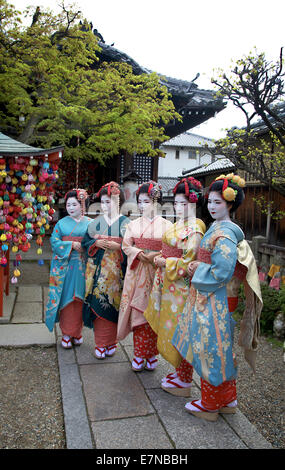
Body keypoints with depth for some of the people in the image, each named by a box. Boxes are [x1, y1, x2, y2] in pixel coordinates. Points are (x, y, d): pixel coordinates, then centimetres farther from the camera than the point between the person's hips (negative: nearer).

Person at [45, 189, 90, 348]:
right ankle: (67, 333, 11)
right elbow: (54, 242, 1)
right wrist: (71, 244, -11)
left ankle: (77, 332, 16)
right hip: (64, 265, 0)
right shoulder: (61, 223, 9)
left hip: (82, 266, 0)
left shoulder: (90, 223, 7)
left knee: (79, 298, 3)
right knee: (66, 298, 1)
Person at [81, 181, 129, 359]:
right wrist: (96, 243, -8)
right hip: (98, 269, 2)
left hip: (116, 270, -2)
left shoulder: (125, 223, 0)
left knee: (114, 304, 3)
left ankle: (111, 342, 20)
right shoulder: (96, 222, 9)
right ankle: (101, 344, 15)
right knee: (98, 304, 2)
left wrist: (117, 246, -17)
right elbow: (86, 242, 10)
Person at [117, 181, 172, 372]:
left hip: (157, 273, -2)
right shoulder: (133, 224, 10)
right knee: (138, 312, 1)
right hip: (137, 273, 2)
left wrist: (156, 256, -19)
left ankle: (151, 355, 16)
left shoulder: (166, 225, 2)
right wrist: (140, 254, -14)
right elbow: (126, 245, 4)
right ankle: (139, 356, 12)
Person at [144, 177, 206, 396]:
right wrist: (159, 258, 6)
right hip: (168, 284, 9)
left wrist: (165, 262, -12)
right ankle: (179, 372, 33)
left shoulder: (195, 228, -16)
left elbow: (188, 262, -20)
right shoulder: (177, 225, 11)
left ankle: (184, 381, 19)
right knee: (170, 330, 17)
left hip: (182, 286, -9)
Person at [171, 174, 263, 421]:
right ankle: (227, 400, 34)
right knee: (221, 349, 18)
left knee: (212, 350, 5)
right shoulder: (219, 228, 11)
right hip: (211, 297, 10)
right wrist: (197, 267, 4)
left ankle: (210, 405, 23)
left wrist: (197, 270, -11)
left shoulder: (224, 234, -19)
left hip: (215, 300, -10)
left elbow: (221, 272, -24)